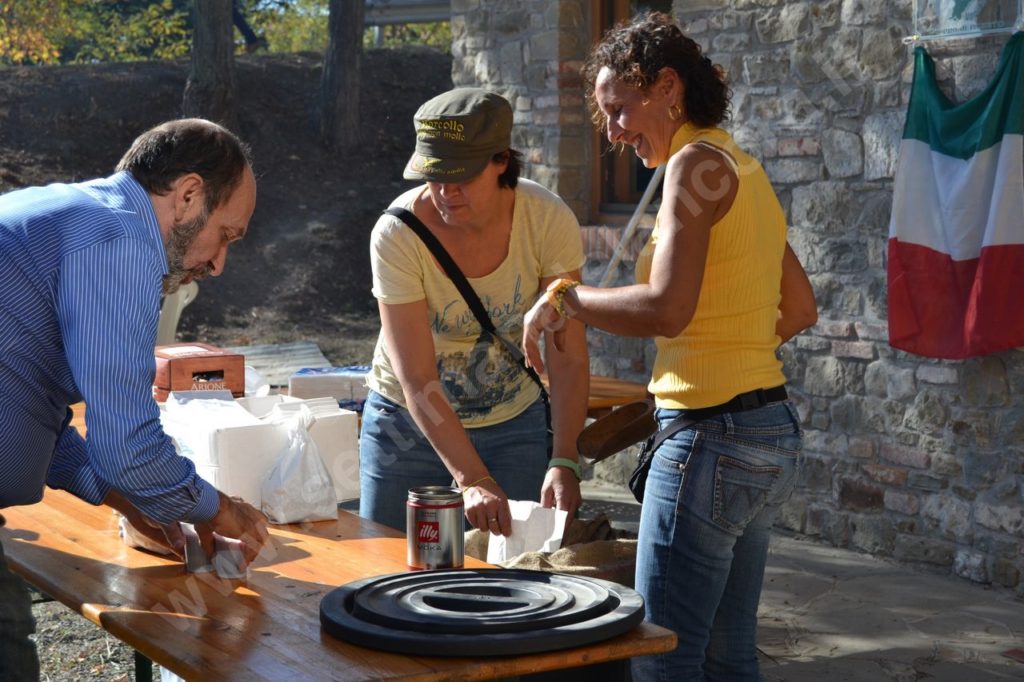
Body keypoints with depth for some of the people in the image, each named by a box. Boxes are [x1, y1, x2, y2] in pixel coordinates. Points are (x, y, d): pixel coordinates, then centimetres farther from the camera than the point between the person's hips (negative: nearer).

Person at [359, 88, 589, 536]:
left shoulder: (548, 222, -19)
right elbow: (417, 381, -26)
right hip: (409, 425, -1)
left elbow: (569, 358, -17)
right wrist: (472, 479, -35)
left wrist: (563, 461, -29)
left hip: (514, 421, 1)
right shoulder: (398, 234, -24)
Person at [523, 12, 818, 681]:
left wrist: (565, 299, -9)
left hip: (712, 437, -10)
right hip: (772, 431, 10)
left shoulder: (697, 162, -12)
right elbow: (801, 310, 24)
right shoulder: (746, 171, 15)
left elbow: (665, 309, -23)